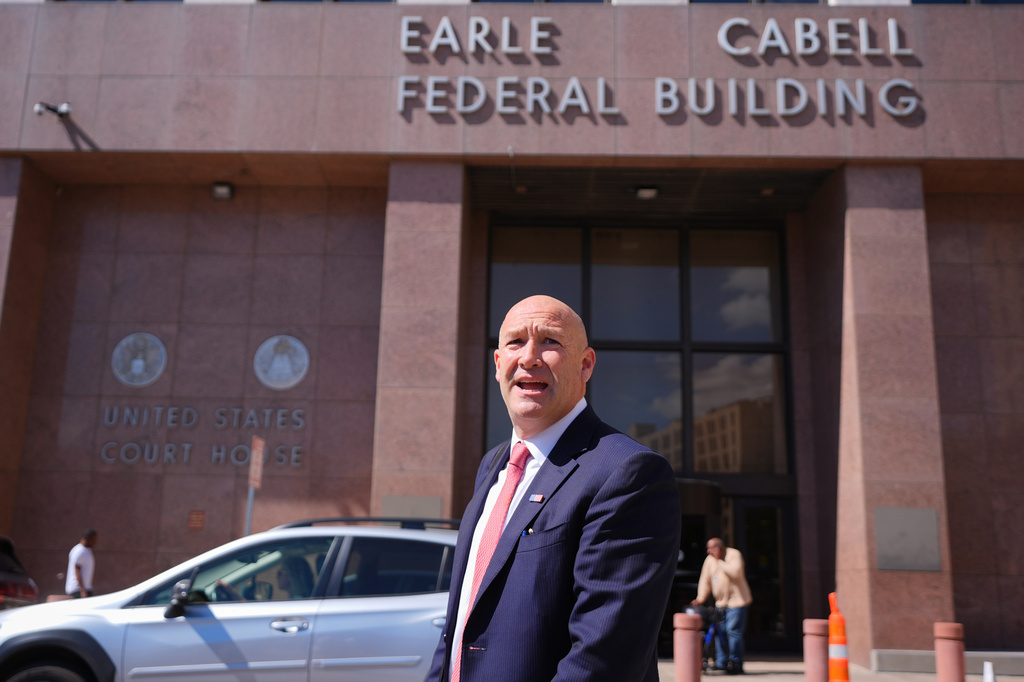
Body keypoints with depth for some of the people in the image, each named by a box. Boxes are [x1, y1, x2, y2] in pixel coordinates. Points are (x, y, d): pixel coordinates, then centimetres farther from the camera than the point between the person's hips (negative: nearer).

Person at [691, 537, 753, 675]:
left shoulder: (734, 554, -8)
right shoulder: (709, 560, 9)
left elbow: (735, 572, -26)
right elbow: (705, 580, 9)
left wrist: (719, 561, -19)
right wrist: (700, 598, -2)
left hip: (736, 600, -6)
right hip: (720, 602, 6)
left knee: (733, 631, -10)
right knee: (720, 632, 4)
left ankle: (735, 664, 0)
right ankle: (721, 663, 12)